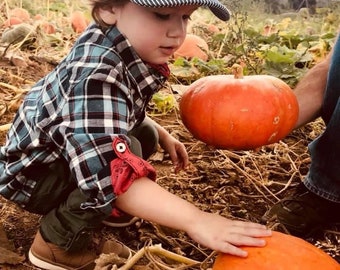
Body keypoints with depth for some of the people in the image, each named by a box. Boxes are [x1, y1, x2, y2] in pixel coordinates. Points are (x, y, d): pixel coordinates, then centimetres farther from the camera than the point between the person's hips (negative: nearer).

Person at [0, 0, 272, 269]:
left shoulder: (131, 50, -8)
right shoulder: (97, 71, -37)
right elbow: (106, 172, -45)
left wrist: (164, 136, 3)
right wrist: (195, 219, -46)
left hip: (61, 152, 8)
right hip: (32, 173, -8)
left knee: (146, 133, 6)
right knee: (129, 149, -28)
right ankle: (55, 242, -10)